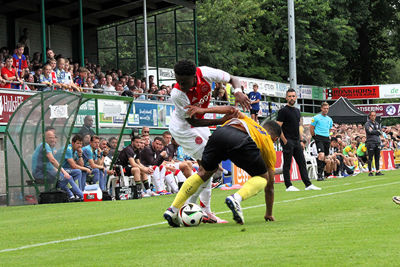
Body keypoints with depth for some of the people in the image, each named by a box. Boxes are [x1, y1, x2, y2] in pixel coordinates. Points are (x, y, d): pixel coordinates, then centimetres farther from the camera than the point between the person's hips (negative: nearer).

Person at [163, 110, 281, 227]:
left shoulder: (249, 121, 44)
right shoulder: (269, 145, 34)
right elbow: (269, 187, 38)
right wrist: (269, 214, 46)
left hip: (219, 133, 4)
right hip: (242, 141, -4)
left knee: (203, 173, 25)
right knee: (262, 178, 16)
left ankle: (172, 210, 18)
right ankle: (236, 198, -12)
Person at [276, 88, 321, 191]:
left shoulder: (297, 111, 16)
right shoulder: (283, 111, -8)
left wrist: (300, 140, 16)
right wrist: (284, 141, -16)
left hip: (296, 141, 7)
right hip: (287, 141, -7)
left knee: (302, 163, 6)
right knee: (287, 164, -2)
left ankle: (308, 184, 6)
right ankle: (288, 186, 1)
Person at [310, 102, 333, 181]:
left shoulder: (329, 119, 17)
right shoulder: (316, 118, -1)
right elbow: (311, 128, 3)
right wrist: (314, 137, 4)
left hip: (327, 139, 6)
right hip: (319, 138, -6)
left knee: (325, 157, 6)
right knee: (321, 155, -20)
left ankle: (322, 173, 16)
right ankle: (319, 174, -20)